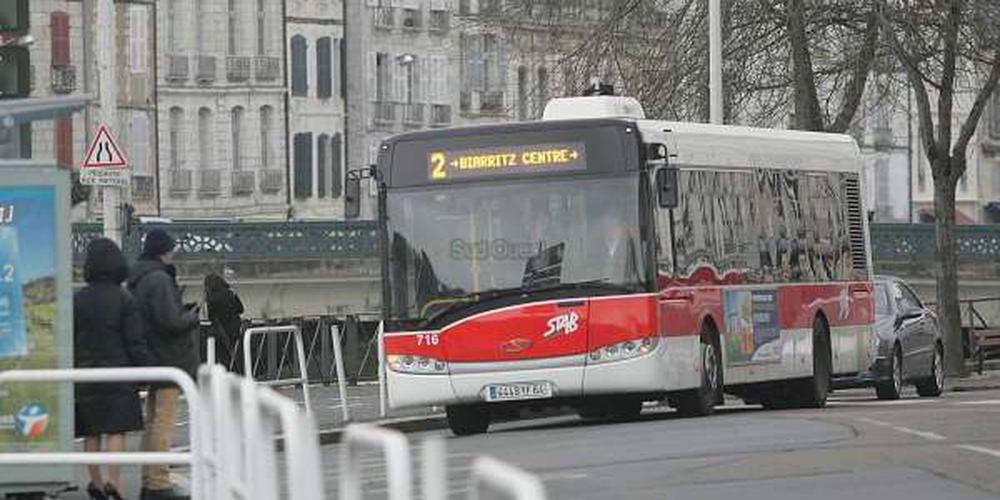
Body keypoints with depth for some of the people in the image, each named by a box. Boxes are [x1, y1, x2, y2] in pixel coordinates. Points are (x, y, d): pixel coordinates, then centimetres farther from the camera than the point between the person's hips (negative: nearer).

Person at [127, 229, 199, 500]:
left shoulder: (137, 280, 14)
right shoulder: (159, 279, -17)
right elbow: (170, 321, -22)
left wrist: (184, 313, 12)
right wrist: (192, 318, -3)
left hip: (152, 360, 10)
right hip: (169, 358, -10)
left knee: (153, 421, 15)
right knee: (164, 420, -8)